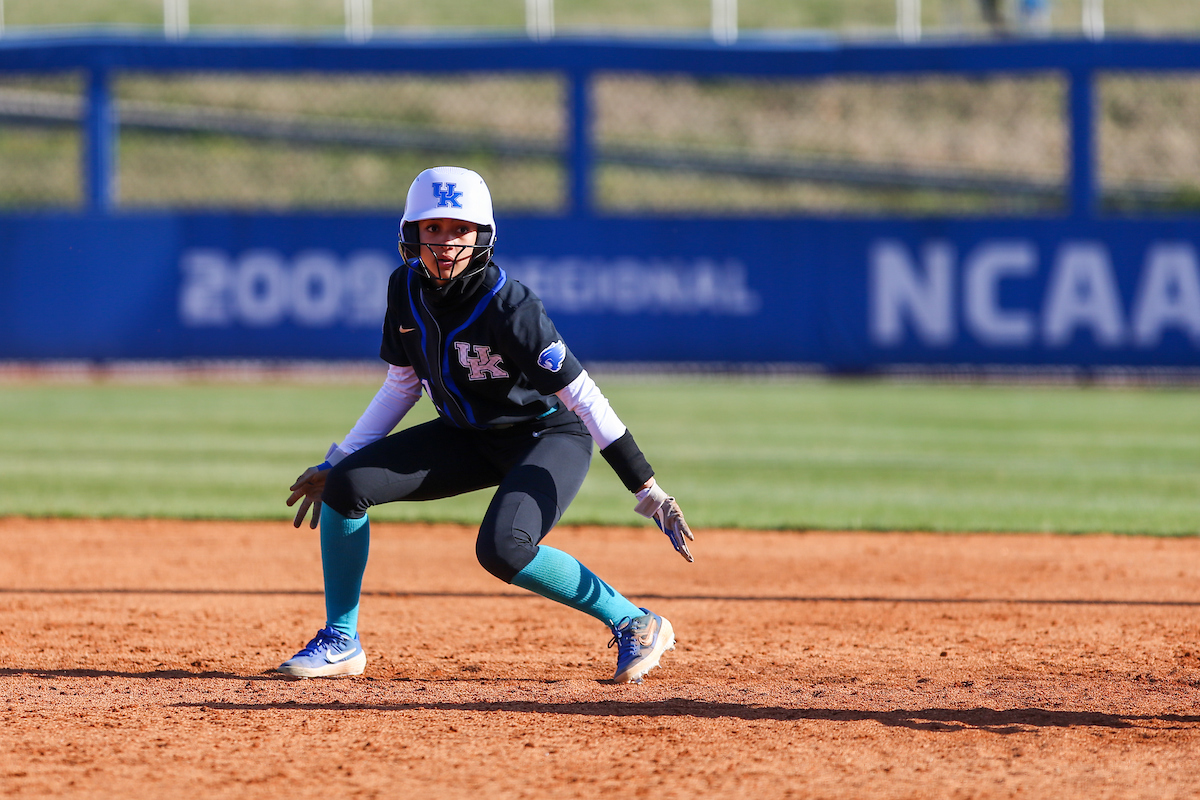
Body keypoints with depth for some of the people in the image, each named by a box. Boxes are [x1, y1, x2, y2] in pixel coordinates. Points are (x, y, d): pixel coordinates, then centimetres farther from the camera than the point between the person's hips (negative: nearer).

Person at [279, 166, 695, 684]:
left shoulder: (507, 306, -30)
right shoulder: (407, 288, -10)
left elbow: (583, 398, -29)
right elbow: (401, 387, 6)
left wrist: (650, 494, -32)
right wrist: (333, 464, 5)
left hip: (550, 436, -7)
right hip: (469, 437, 7)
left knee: (503, 549, -32)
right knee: (345, 486, -9)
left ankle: (637, 625, -14)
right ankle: (340, 642, 5)